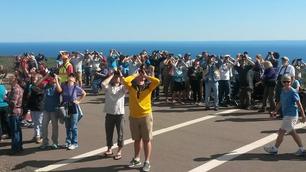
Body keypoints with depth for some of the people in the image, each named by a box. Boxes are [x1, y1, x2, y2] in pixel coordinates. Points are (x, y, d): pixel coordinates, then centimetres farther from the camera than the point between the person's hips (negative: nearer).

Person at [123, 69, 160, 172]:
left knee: (147, 140, 4)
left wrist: (147, 76, -7)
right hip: (133, 116, 2)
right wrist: (134, 75, -5)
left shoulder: (148, 86, -2)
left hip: (146, 116, -2)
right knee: (137, 139, 17)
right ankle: (136, 159, 32)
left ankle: (147, 162, 13)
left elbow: (157, 81, -20)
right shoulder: (131, 86, 1)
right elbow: (125, 80, -19)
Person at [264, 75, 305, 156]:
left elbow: (299, 104, -14)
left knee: (281, 132, -2)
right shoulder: (283, 91, 8)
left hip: (291, 116, -8)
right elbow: (280, 102, 18)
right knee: (292, 132, 15)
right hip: (286, 115, 9)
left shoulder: (293, 92, -16)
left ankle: (274, 149, 10)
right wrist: (275, 111, 10)